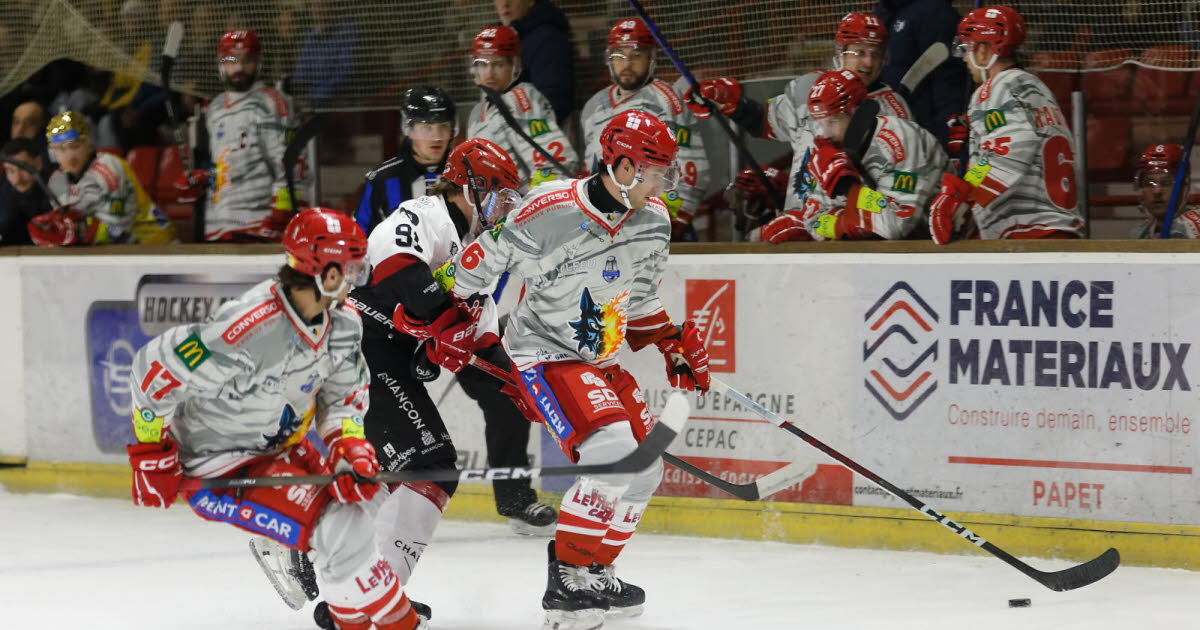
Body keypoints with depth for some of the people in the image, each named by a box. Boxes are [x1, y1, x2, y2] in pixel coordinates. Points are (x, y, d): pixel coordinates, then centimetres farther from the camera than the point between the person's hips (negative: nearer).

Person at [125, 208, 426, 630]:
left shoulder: (344, 323, -7)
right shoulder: (252, 330, -34)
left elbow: (343, 396, 7)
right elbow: (155, 367, -27)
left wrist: (349, 445, -15)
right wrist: (152, 455, -18)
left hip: (278, 445, 9)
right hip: (217, 465, -9)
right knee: (343, 529, -20)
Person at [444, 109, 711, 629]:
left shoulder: (653, 221, -1)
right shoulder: (550, 213, -24)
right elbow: (477, 261, -12)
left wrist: (673, 344, 9)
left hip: (600, 361, 9)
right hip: (544, 357, -9)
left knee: (644, 469, 11)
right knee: (614, 452, -25)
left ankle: (594, 569, 27)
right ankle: (566, 584, -18)